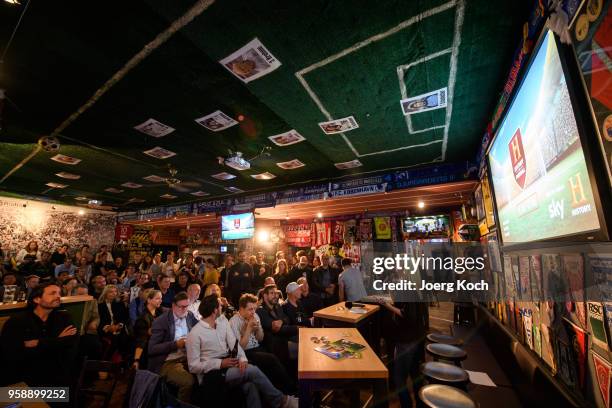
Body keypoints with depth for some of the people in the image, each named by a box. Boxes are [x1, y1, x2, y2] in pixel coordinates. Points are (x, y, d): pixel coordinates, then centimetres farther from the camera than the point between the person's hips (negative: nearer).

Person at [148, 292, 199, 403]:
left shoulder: (190, 316, 6)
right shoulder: (160, 321, -8)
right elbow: (152, 349, -11)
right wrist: (175, 344, -18)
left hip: (187, 357, 5)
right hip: (167, 362, -5)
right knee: (188, 381, -29)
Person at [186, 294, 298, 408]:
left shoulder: (223, 322, 7)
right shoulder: (195, 334, -12)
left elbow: (234, 343, 1)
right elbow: (193, 366, -11)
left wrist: (242, 358, -19)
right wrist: (220, 363, -20)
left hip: (227, 365, 5)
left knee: (250, 385, -26)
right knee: (253, 370, -22)